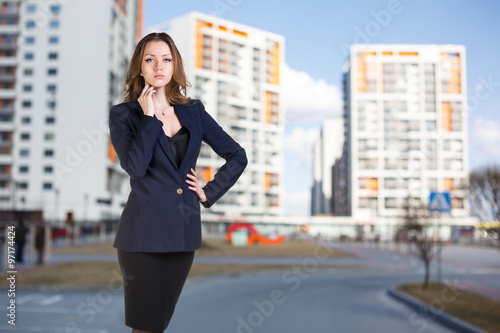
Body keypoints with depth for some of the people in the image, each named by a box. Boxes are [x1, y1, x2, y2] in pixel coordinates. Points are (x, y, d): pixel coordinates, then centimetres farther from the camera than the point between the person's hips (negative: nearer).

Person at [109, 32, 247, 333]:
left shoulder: (193, 111, 8)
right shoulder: (123, 114, -1)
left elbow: (237, 156, 14)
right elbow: (135, 166, -19)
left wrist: (209, 192, 6)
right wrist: (149, 115, -13)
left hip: (184, 231, 4)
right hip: (145, 232, -3)